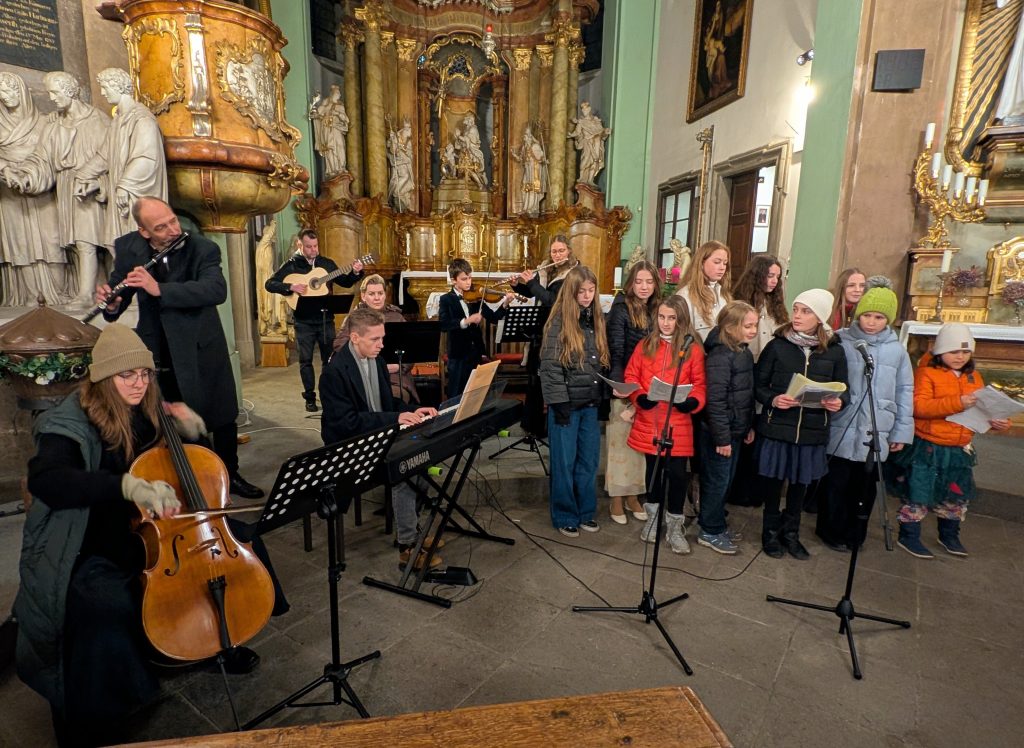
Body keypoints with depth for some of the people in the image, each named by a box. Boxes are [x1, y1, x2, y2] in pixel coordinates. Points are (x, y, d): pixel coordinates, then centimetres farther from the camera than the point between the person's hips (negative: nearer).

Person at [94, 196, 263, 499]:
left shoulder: (203, 249, -15)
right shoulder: (128, 249, -5)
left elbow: (217, 290, -31)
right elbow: (118, 294, 3)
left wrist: (159, 289, -38)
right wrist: (112, 304, -21)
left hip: (200, 349, -1)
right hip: (155, 354, 2)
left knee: (223, 418, 11)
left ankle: (230, 476, 31)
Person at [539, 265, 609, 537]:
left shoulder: (598, 319, 8)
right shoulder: (559, 321, -10)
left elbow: (602, 360, 14)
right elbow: (549, 366, -12)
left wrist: (602, 395, 9)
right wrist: (559, 402, -15)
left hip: (591, 403, 5)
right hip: (567, 402, -5)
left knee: (588, 461, 13)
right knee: (564, 463, 5)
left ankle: (586, 513, 27)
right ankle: (565, 517, 19)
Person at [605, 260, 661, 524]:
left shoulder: (656, 310, 9)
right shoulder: (621, 309, -9)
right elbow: (615, 351, -17)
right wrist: (617, 383, -31)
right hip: (624, 387, -5)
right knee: (620, 442, 2)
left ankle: (633, 496, 24)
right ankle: (616, 500, 13)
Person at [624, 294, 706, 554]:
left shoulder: (693, 349, 0)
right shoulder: (645, 345, 5)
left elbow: (699, 384, -1)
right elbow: (631, 375, 5)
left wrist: (692, 401, -20)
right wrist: (640, 396, -12)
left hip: (678, 424, -2)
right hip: (649, 421, 2)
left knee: (677, 472, -2)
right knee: (653, 469, 16)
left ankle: (675, 524, 18)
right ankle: (653, 515, 35)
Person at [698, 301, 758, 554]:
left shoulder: (745, 353, 9)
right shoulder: (720, 356, -21)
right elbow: (715, 401, -23)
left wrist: (749, 426, 18)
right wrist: (722, 438, -22)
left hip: (736, 429, 9)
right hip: (718, 432, -9)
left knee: (724, 481, 18)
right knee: (717, 481, 3)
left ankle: (715, 523, 32)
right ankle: (710, 532, 18)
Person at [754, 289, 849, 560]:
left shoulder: (834, 351, 1)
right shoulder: (777, 346, -4)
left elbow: (843, 389, 8)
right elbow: (758, 384, -1)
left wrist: (838, 402, -13)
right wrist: (772, 399, -20)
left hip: (812, 431, 2)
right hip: (777, 427, -1)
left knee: (800, 482, 14)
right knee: (773, 480, 9)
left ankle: (791, 532, 34)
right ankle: (771, 530, 29)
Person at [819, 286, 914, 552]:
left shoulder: (897, 350, 4)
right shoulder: (841, 342, -4)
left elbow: (904, 392, 9)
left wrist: (902, 431, 9)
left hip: (876, 434, 3)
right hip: (842, 431, -3)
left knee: (865, 486, 14)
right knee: (836, 483, 6)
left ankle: (854, 535, 31)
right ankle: (831, 531, 25)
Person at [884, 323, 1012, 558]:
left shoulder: (974, 377, 10)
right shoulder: (926, 373, -10)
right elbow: (919, 407, -22)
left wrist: (998, 422, -4)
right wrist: (957, 403, -30)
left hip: (959, 450, 7)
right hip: (926, 448, -7)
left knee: (957, 496, 18)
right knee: (918, 494, 2)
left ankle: (949, 536, 38)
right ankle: (908, 537, 17)